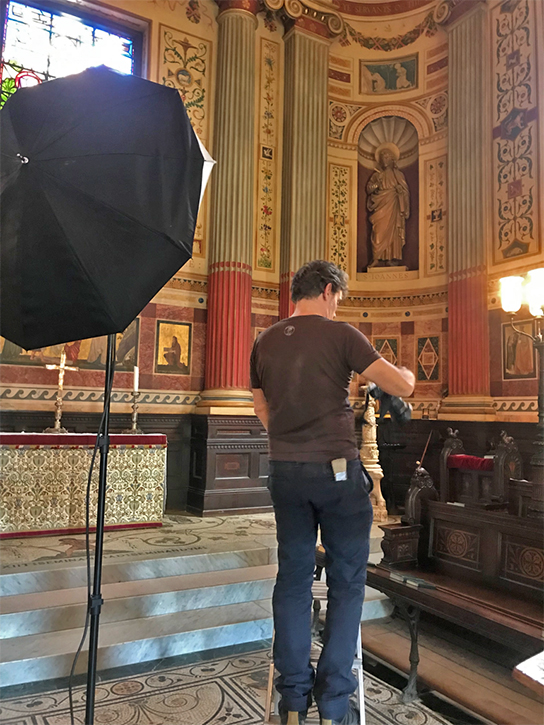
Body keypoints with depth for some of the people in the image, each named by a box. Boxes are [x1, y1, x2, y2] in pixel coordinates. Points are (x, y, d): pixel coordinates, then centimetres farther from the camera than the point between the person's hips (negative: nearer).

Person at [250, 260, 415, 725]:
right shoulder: (340, 335, -8)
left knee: (293, 577, 13)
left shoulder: (265, 343, 7)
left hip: (286, 472, 5)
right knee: (347, 581, 9)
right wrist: (407, 373, 12)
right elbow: (401, 386, -10)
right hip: (338, 470, -4)